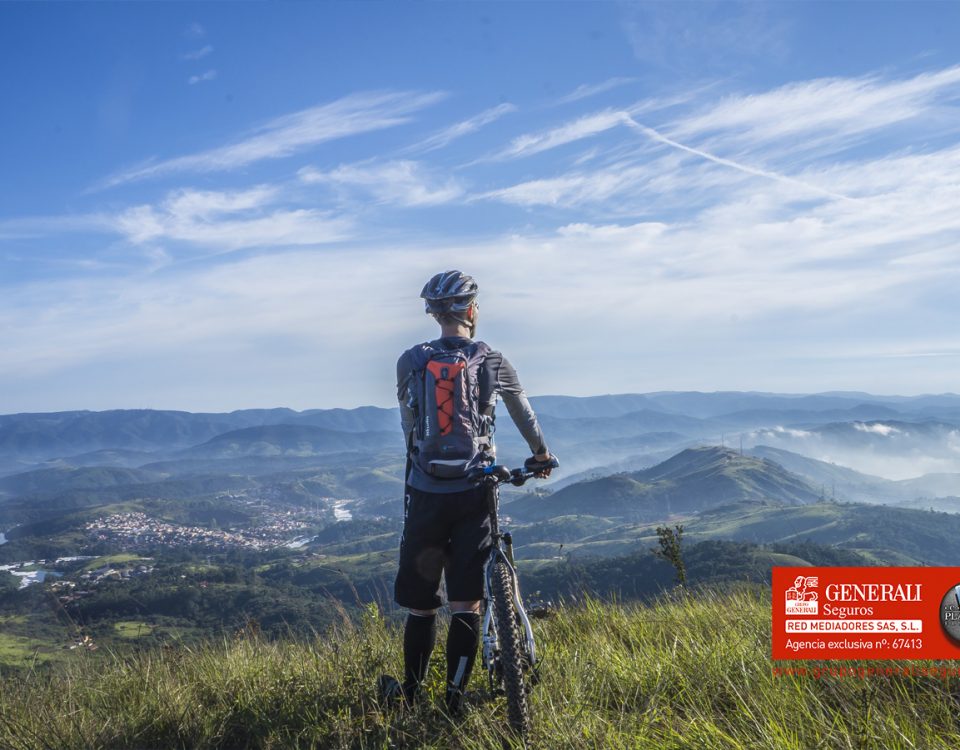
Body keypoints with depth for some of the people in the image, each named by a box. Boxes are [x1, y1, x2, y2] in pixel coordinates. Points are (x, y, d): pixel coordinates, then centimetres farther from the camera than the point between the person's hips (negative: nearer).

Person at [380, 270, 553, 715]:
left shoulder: (409, 362, 2)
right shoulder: (493, 362, 2)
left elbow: (408, 426, 12)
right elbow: (524, 413, 19)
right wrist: (540, 452, 37)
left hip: (425, 494, 1)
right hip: (474, 494, -1)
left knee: (420, 602, 11)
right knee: (465, 602, 4)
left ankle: (409, 695, 22)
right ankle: (453, 703, 6)